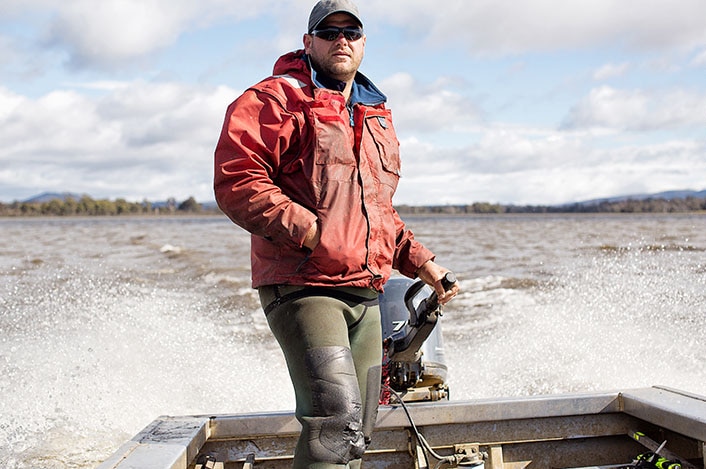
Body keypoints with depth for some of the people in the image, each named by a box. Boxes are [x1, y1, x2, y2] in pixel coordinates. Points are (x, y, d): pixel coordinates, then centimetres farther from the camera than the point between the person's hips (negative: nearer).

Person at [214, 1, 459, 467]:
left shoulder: (377, 115, 22)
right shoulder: (277, 100, -2)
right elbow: (235, 181, -15)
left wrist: (420, 260, 20)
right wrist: (309, 232, -21)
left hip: (365, 294, 8)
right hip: (303, 287, -8)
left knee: (359, 428, 13)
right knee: (337, 420, -22)